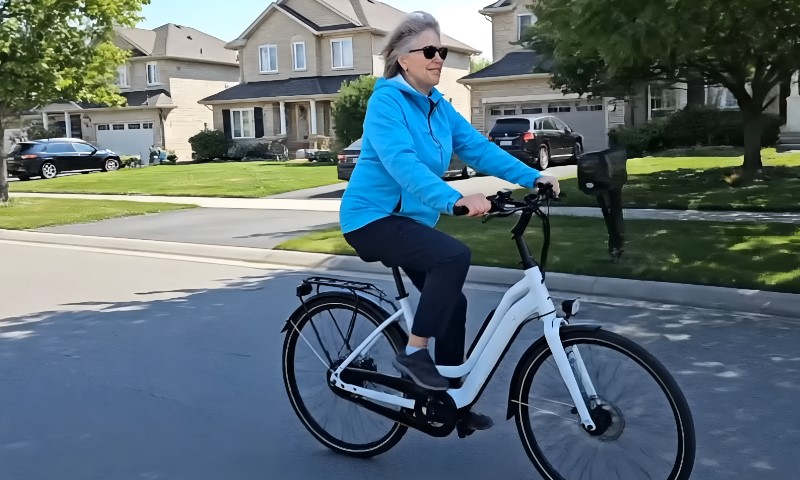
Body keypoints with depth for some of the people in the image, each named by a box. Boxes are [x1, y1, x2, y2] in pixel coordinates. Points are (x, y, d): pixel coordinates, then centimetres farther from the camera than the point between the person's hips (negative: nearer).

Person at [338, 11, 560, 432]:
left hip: (408, 220, 9)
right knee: (454, 255, -29)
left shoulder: (438, 106, 7)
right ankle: (413, 354, -15)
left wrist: (533, 177, -12)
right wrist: (455, 200, -45)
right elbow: (403, 164, -32)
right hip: (372, 218, -8)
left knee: (452, 302, 8)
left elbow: (478, 148, -1)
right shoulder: (387, 100, -17)